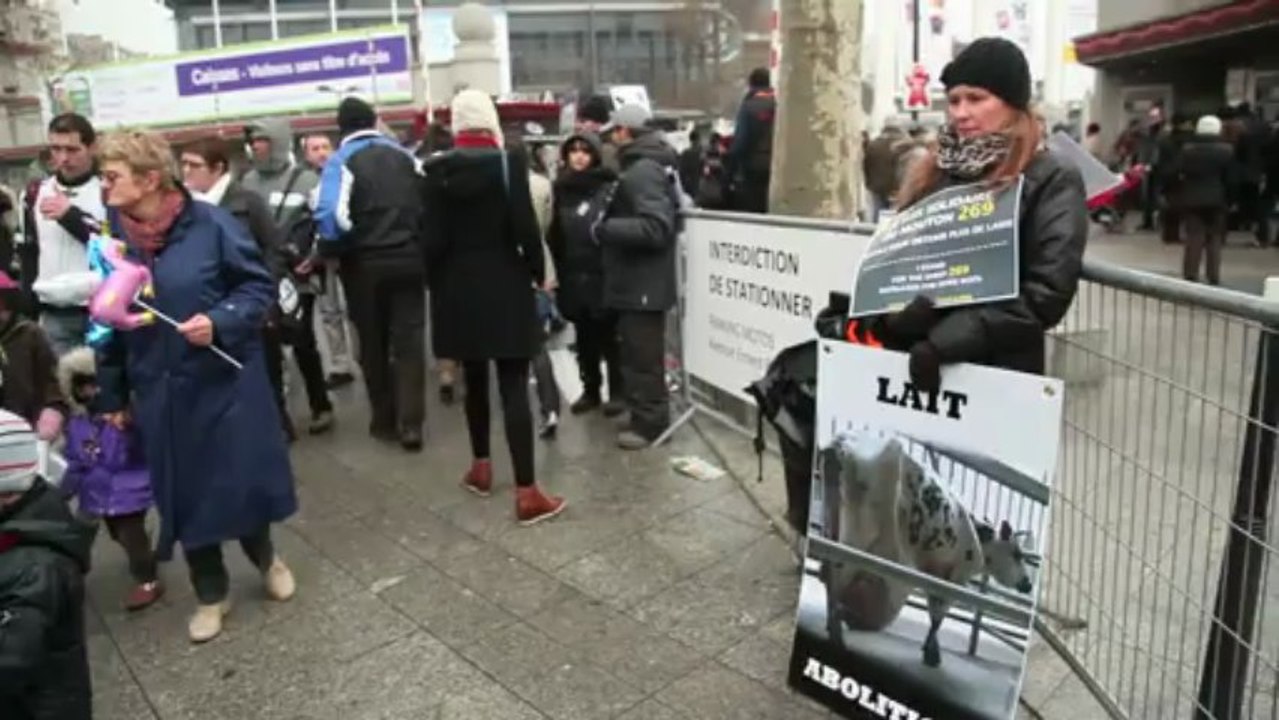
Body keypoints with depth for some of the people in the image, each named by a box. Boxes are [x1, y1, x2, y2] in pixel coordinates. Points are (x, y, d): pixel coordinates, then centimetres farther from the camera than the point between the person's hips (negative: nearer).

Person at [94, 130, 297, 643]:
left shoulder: (210, 224, -13)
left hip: (225, 382, -3)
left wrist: (220, 322, -24)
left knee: (244, 480, 6)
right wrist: (112, 395, 8)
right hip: (160, 392, 4)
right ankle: (210, 595, 30)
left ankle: (266, 559, 37)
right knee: (183, 493, 10)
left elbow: (260, 285, -6)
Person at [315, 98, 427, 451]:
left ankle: (385, 421, 19)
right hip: (409, 259, 3)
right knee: (409, 341, 3)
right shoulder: (404, 156, 9)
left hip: (364, 264, -2)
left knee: (373, 344, 11)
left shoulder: (340, 162, -6)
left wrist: (330, 252, -4)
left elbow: (331, 215, -19)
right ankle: (411, 423, -4)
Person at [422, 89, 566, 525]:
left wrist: (438, 285, 9)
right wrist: (539, 272, 2)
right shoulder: (508, 162, -8)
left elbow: (433, 239, -3)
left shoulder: (437, 170, 0)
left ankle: (481, 468, 30)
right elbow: (524, 227, -12)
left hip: (458, 290, 3)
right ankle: (526, 493, -4)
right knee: (513, 387, -3)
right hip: (505, 286, -3)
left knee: (474, 380, 19)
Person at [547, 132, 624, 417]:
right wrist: (555, 271, 4)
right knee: (584, 338, 13)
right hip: (574, 276, 4)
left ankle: (617, 393, 15)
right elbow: (554, 234, 9)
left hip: (604, 274, -4)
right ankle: (590, 390, 25)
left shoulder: (609, 187, -5)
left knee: (609, 335, 4)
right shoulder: (562, 188, 9)